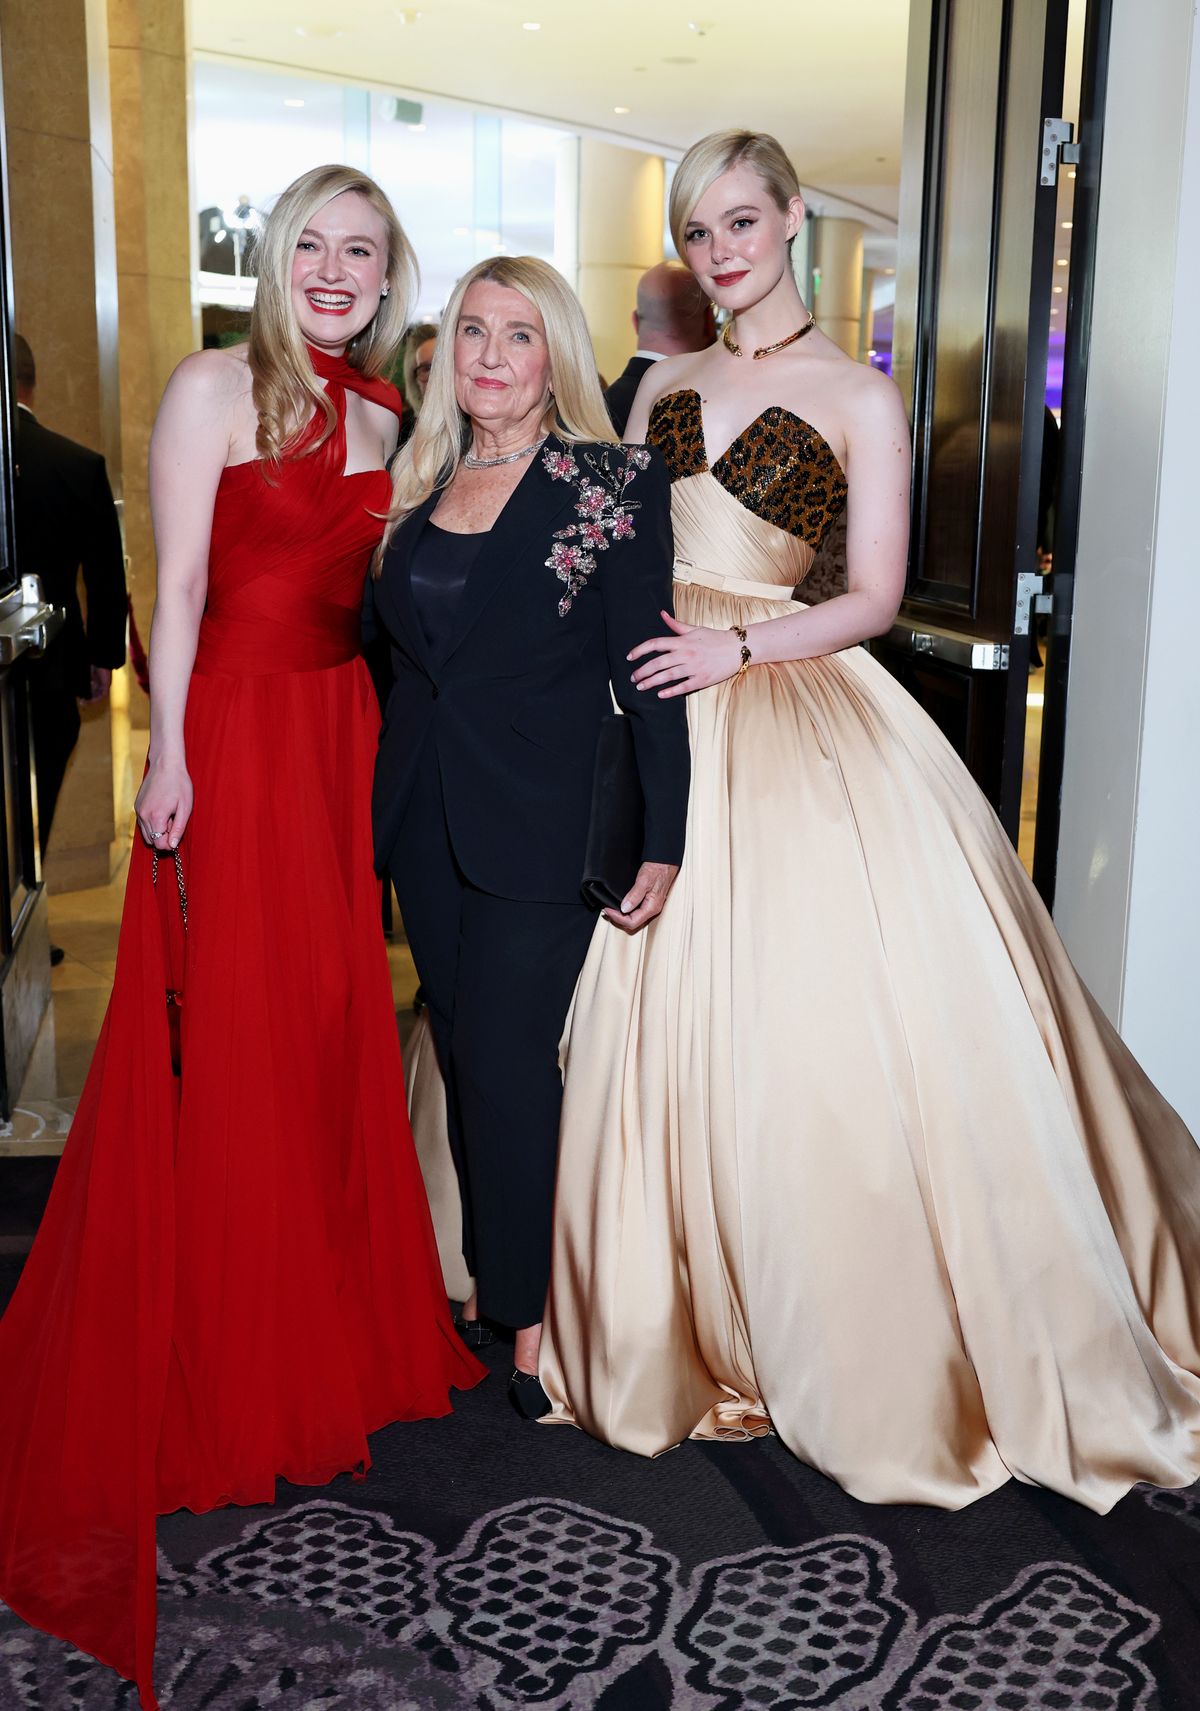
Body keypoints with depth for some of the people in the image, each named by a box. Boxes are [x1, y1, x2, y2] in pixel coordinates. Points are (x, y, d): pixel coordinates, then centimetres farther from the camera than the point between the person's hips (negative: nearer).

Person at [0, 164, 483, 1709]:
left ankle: (334, 1326, 27)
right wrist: (170, 753, -15)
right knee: (228, 1045, 1)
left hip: (348, 741, 6)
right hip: (236, 732, -5)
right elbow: (179, 582, -8)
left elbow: (385, 595, 14)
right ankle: (215, 1365, 16)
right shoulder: (216, 387, -2)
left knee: (334, 1029, 11)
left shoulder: (386, 417, 14)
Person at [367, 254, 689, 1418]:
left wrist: (664, 841, -12)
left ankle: (530, 1311, 13)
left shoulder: (613, 485, -7)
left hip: (539, 824, -5)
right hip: (426, 819, 6)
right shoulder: (422, 480, 9)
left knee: (506, 1058, -4)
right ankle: (486, 1280, 28)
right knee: (462, 1053, 12)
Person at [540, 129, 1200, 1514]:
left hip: (798, 733, -4)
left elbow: (874, 598, -3)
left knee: (820, 1020, -7)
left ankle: (878, 1345, 10)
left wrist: (736, 647, -16)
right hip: (655, 723, 4)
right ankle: (682, 1320, 20)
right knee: (665, 1023, 4)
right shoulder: (664, 386, 16)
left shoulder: (860, 400, 3)